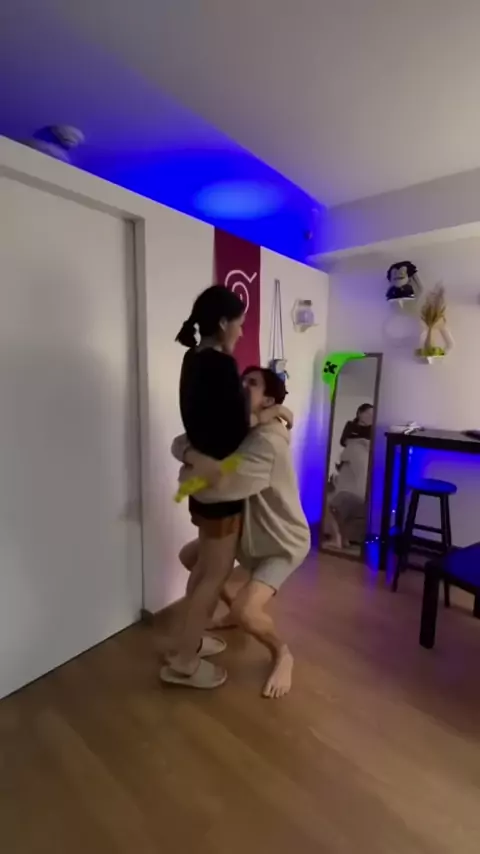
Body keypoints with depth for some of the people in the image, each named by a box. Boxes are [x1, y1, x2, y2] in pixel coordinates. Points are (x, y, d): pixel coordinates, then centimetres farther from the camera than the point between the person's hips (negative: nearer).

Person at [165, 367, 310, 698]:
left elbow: (214, 489, -41)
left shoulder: (268, 443, -33)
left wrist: (188, 474, -20)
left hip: (283, 542, -9)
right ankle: (238, 606, 35)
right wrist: (193, 455, -29)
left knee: (245, 612, -24)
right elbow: (181, 442, -5)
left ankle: (282, 654, 11)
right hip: (248, 531, 9)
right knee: (190, 556, 16)